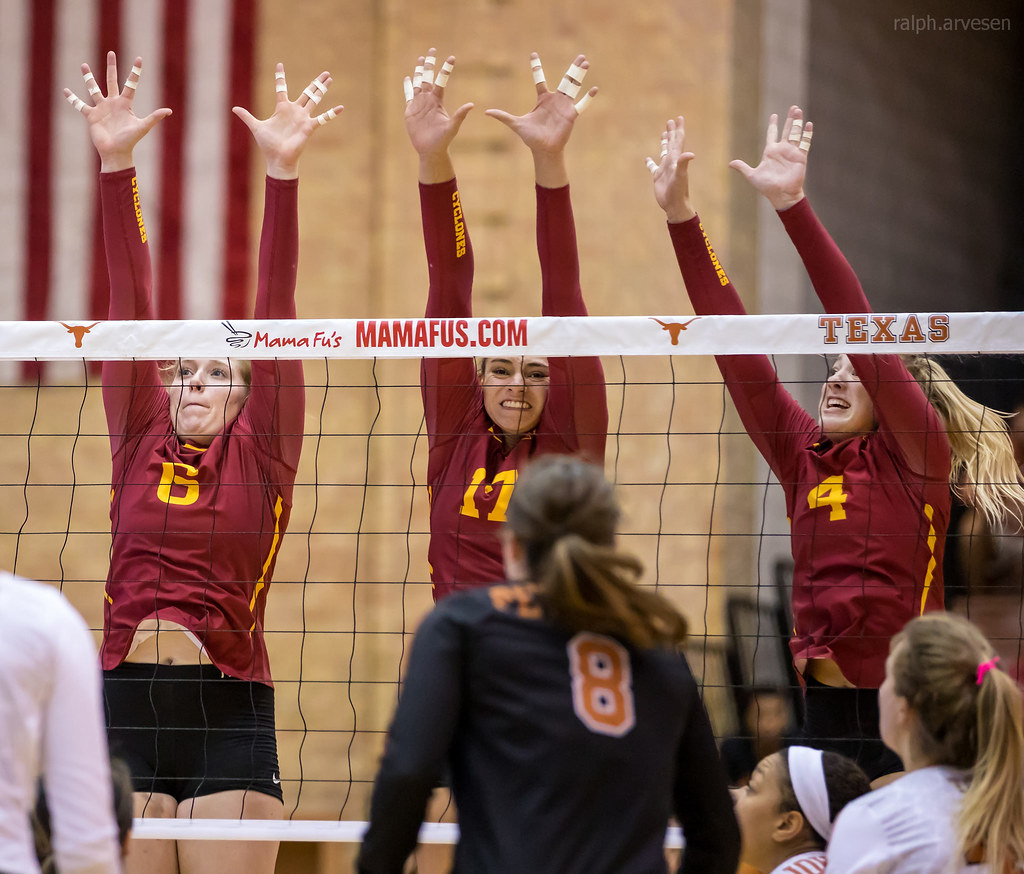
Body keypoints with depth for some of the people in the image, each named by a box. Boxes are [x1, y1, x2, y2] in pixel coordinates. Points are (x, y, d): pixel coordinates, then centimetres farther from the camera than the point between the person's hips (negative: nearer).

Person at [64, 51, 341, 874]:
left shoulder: (262, 454, 5)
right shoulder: (140, 443, 11)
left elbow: (275, 310, -2)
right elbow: (130, 305, 5)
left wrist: (284, 171, -8)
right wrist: (115, 165, 1)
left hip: (230, 714, -2)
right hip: (127, 705, 2)